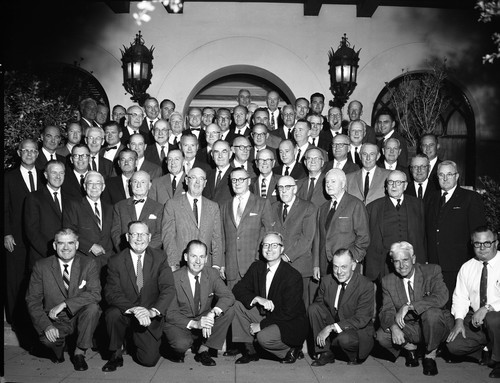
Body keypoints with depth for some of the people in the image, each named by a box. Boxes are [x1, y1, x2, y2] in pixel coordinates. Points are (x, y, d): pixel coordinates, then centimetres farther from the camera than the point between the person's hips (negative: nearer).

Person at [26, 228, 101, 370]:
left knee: (93, 308, -31)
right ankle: (59, 349, 9)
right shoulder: (41, 267, -4)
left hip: (80, 317, 0)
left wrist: (64, 304, -26)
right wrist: (46, 325, -21)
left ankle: (79, 353, -8)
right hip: (55, 321, 0)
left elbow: (95, 294, -17)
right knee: (47, 338, -32)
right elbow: (32, 300, -6)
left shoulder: (89, 264, -6)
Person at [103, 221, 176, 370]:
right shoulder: (116, 261, -7)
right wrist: (133, 309, -34)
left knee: (149, 360, -11)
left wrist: (153, 311, -32)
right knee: (113, 314, -33)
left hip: (150, 317, 1)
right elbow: (111, 293, -17)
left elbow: (169, 289, -14)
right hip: (125, 312, 0)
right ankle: (116, 355, -6)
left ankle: (137, 340, 25)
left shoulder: (159, 257, -6)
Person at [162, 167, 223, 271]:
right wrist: (172, 265, -10)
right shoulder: (172, 204, 3)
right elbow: (168, 236, -2)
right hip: (179, 267, -2)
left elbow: (217, 238, 8)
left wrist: (216, 265, -2)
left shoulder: (213, 207, 11)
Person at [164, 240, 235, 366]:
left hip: (204, 321, 4)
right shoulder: (174, 278, -16)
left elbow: (228, 296, -16)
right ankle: (178, 351, 5)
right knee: (182, 344, -36)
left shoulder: (211, 274, -6)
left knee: (229, 311, -19)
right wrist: (194, 324, -31)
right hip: (180, 324, -4)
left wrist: (212, 313, -35)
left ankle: (203, 350, -7)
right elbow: (170, 313, -15)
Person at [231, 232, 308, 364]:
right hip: (264, 315, 6)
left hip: (290, 323, -6)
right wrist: (257, 298, -24)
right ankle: (249, 351, -2)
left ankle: (292, 350, -1)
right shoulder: (257, 267, -1)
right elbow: (238, 288, -4)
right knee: (238, 304, -11)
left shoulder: (293, 276, -20)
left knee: (264, 337, -33)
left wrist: (261, 325, -20)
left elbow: (288, 313, -21)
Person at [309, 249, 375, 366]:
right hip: (330, 329, 5)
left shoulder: (366, 286, -18)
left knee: (345, 338, -37)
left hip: (359, 330, -4)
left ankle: (356, 356, 0)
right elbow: (319, 303, 5)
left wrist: (332, 327, -30)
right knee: (313, 308, -18)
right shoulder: (326, 281, -4)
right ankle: (326, 353, -6)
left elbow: (361, 319, -22)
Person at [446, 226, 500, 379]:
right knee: (454, 345, -14)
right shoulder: (467, 268, 5)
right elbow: (460, 297, 6)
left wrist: (487, 308, -30)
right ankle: (487, 347, 17)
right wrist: (459, 321, -9)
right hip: (475, 318, 4)